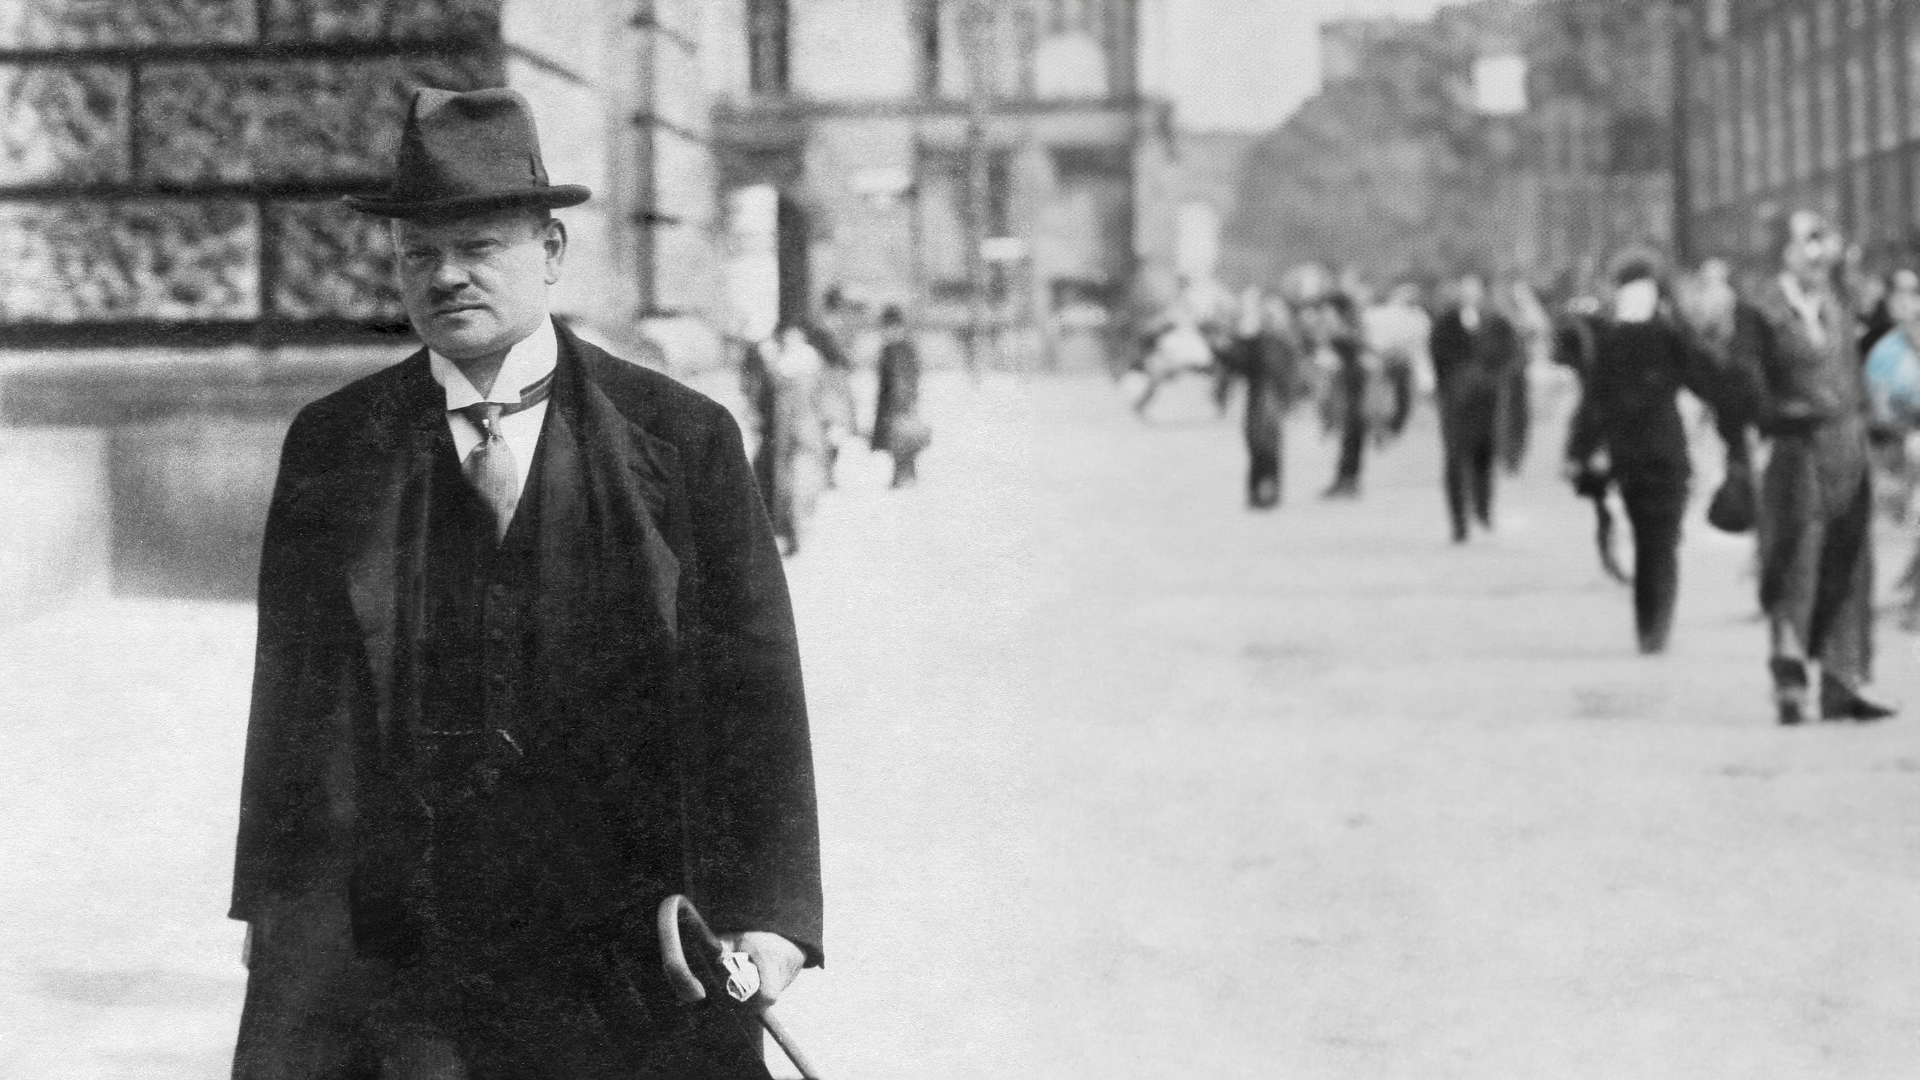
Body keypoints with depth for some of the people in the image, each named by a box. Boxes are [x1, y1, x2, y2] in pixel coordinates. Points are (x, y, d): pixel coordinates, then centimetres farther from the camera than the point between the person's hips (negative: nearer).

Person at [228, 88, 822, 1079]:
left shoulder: (685, 440, 2)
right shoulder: (330, 446, 8)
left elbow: (751, 689, 0)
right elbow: (297, 700, 10)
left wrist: (769, 914, -9)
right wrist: (278, 911, 8)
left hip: (625, 955, -1)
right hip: (389, 951, 1)